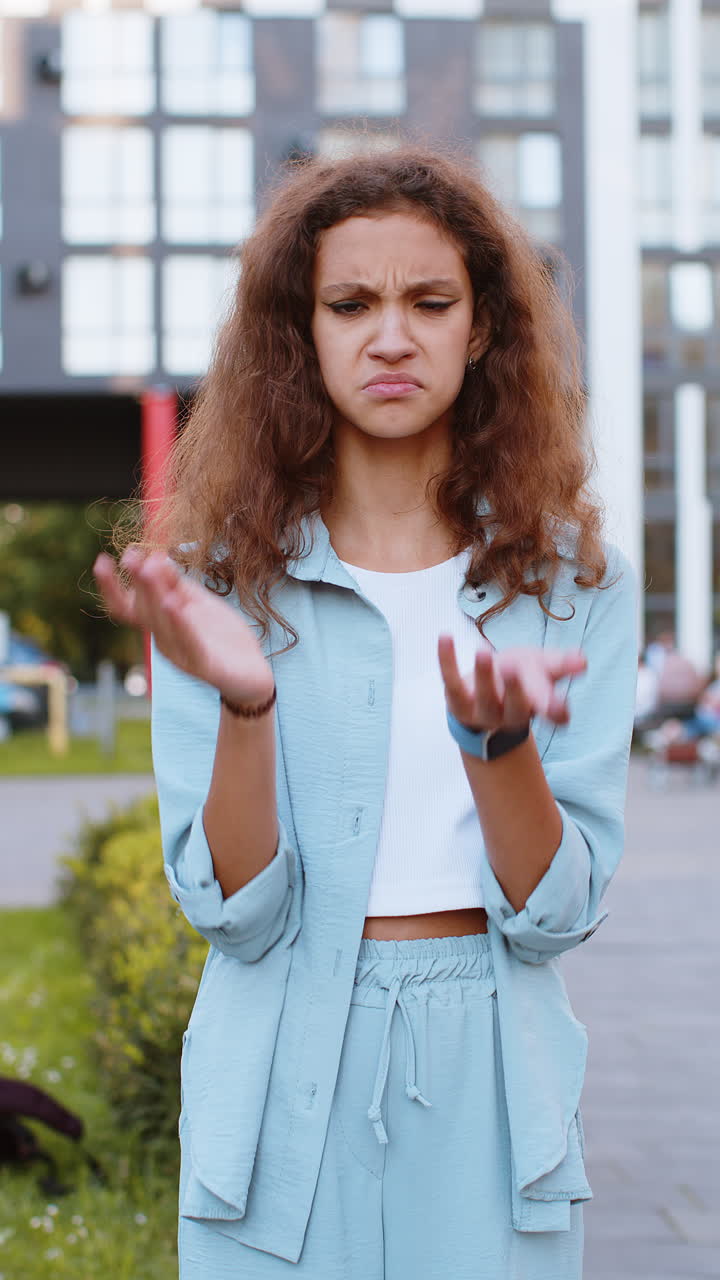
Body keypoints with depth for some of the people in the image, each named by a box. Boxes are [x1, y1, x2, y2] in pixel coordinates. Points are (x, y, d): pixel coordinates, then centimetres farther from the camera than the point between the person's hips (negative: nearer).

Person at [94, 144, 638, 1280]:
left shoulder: (572, 580, -1)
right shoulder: (224, 578, -4)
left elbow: (555, 911, -8)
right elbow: (235, 911, -11)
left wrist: (496, 737, -25)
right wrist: (243, 702, -27)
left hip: (492, 1094, 1)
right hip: (284, 1106, -1)